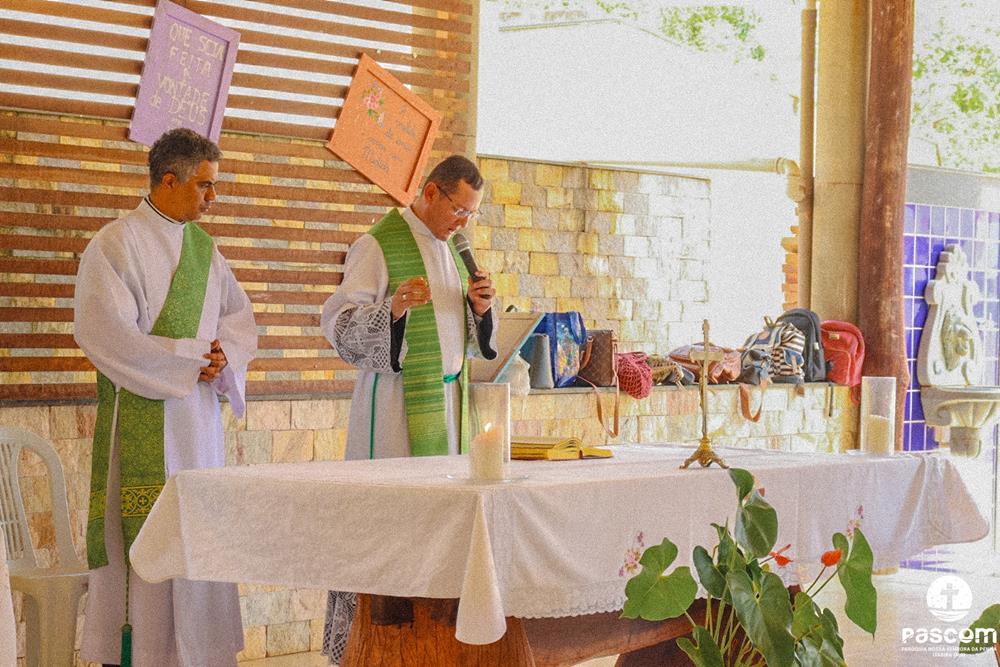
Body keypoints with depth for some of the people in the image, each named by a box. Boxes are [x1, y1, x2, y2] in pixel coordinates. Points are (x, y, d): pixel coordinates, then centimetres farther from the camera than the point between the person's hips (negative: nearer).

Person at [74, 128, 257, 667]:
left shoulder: (203, 246, 14)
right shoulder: (115, 245, -7)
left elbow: (239, 317, 17)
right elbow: (105, 334, -16)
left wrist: (224, 358, -5)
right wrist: (191, 359, -12)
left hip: (200, 414, 7)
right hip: (142, 416, -7)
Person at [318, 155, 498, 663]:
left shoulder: (450, 250, 16)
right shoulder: (378, 245, -8)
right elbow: (339, 325, -15)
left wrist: (480, 308, 2)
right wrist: (392, 307, -31)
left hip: (446, 399, 7)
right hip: (395, 403, -7)